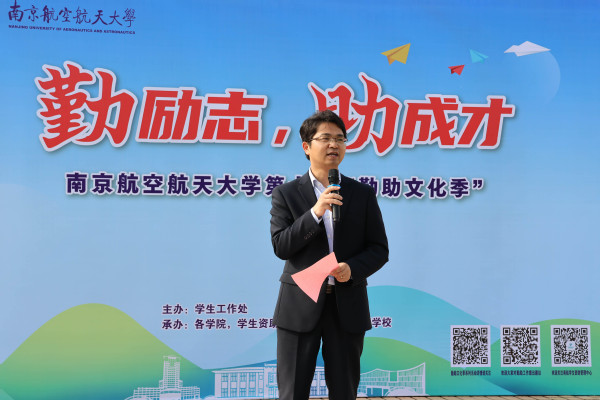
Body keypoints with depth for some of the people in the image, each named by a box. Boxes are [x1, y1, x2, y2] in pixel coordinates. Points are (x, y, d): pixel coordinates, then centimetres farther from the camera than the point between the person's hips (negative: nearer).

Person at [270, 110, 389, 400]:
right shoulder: (286, 194, 3)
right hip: (300, 305, -1)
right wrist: (315, 213, -19)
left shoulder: (363, 194, 8)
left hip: (347, 306, 2)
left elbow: (379, 249, 6)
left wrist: (353, 268, -14)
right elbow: (281, 247, -7)